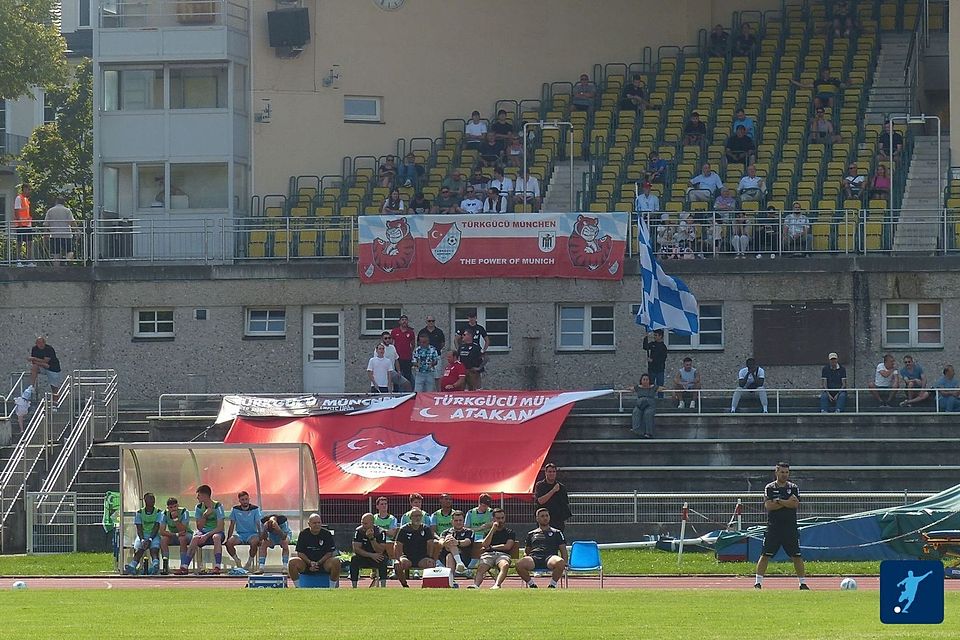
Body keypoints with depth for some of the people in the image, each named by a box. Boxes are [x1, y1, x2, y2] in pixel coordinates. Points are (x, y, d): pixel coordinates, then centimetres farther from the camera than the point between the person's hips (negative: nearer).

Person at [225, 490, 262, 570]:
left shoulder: (255, 509, -3)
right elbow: (232, 526, 6)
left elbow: (258, 525, -3)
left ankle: (250, 562, -13)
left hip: (252, 534, -2)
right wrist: (228, 539, -1)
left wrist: (260, 538, -14)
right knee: (229, 543, -28)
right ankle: (237, 560, -4)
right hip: (239, 534, 2)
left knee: (254, 542, -37)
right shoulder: (235, 509, 2)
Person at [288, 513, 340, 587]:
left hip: (323, 563, -1)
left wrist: (318, 563, -17)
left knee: (336, 561, -31)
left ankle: (333, 587, -17)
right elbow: (300, 553, 0)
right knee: (292, 562, -29)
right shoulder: (303, 534, 2)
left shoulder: (327, 534, 0)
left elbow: (329, 553, -3)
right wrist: (310, 563, -17)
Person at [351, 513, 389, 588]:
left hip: (377, 557, -2)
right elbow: (356, 549, -14)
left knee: (383, 560, -34)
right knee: (354, 559, -28)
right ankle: (354, 587, -25)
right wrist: (371, 555, -24)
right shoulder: (359, 531, -8)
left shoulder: (380, 532, -15)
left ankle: (383, 587, -32)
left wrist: (371, 538, -34)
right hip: (364, 558, 2)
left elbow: (380, 551, -23)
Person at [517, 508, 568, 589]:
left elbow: (563, 550, 19)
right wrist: (525, 557, 5)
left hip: (550, 557, -1)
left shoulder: (556, 533, 25)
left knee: (560, 563, -39)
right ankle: (532, 585, -12)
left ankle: (552, 584, -17)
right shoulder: (531, 534, 29)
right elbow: (526, 551, 30)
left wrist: (565, 563, 0)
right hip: (534, 558, 1)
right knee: (519, 564, -34)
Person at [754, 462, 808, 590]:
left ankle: (803, 583, 10)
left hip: (790, 528, 1)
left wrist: (778, 501, -12)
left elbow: (796, 504, -9)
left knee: (797, 556, 3)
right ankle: (758, 583, -1)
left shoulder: (794, 488, 7)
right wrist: (787, 503, -12)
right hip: (773, 527, -1)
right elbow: (768, 505, -11)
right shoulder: (769, 488, 4)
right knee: (765, 555, -4)